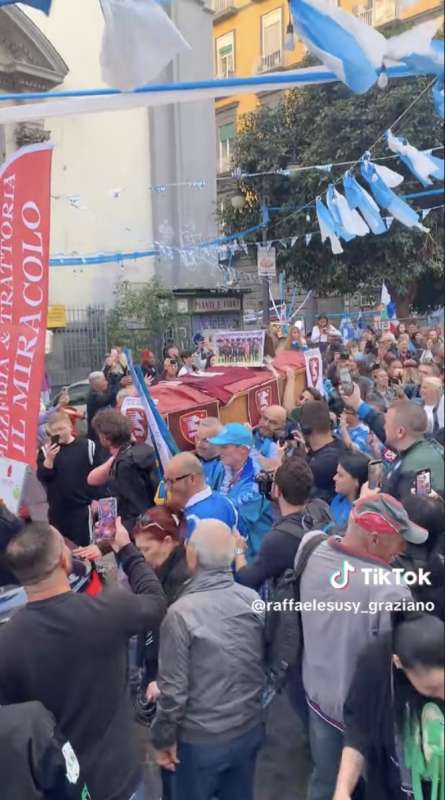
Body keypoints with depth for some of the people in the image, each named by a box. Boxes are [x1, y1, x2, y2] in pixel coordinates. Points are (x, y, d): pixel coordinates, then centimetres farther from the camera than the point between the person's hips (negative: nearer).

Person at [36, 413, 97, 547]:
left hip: (82, 508, -3)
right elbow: (42, 477, -5)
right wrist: (49, 458, -19)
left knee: (83, 546, -1)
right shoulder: (46, 450, 4)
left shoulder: (87, 446, -3)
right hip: (57, 509, 3)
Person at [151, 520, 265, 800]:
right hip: (250, 730, 4)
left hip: (202, 739, -4)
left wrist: (164, 738, -4)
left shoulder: (182, 612, -23)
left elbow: (174, 687, -18)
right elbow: (265, 665, 3)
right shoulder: (253, 600, -9)